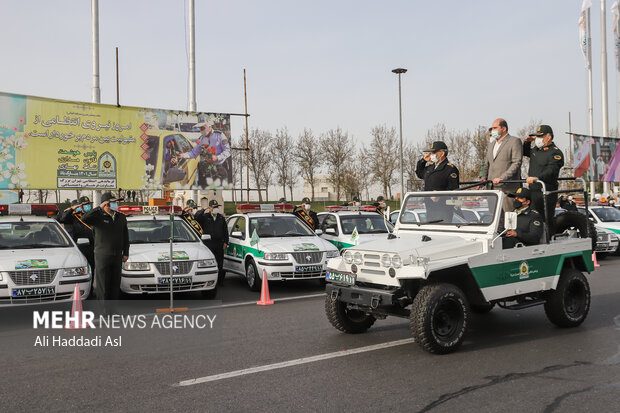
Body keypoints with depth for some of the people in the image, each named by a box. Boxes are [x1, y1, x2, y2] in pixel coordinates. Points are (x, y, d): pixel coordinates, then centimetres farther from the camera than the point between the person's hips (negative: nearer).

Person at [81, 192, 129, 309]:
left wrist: (126, 253, 11)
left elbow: (125, 236, 16)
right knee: (103, 285, -2)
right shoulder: (98, 217, -6)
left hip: (117, 256, 5)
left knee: (116, 284, 9)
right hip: (102, 256, -5)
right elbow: (84, 219, -27)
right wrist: (99, 208, -26)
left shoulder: (121, 217, 10)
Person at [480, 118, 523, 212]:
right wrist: (483, 177, 8)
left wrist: (502, 178, -21)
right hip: (492, 188, 7)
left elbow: (516, 163, -11)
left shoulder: (515, 141, -1)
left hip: (508, 189, -7)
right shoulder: (491, 145, 23)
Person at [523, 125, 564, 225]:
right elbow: (524, 152, 39)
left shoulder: (555, 152, -7)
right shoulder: (535, 150, 17)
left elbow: (551, 171, -22)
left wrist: (537, 178, -38)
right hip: (533, 191, 7)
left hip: (547, 192, -7)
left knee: (547, 220, -9)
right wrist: (527, 142, 19)